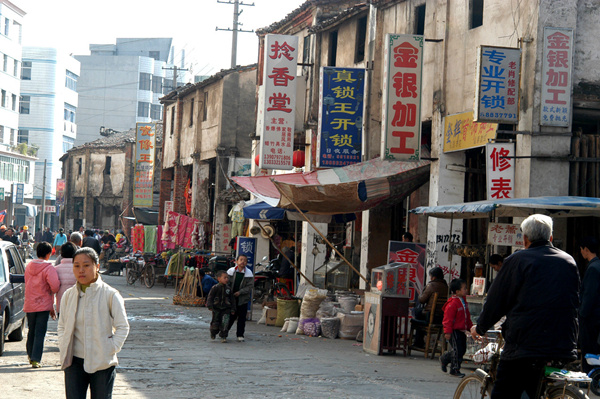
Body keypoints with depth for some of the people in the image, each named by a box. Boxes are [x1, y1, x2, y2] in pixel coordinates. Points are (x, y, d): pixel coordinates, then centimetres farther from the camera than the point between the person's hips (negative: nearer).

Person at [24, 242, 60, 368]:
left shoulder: (29, 266, 6)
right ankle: (35, 359, -8)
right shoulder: (48, 268, -12)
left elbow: (27, 284, 13)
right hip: (43, 304, -5)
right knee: (40, 333, -2)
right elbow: (55, 286, -25)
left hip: (29, 304, 5)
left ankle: (30, 355, 32)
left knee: (31, 331, 19)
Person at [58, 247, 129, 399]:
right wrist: (63, 348, 3)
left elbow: (122, 327, -1)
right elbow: (62, 326, 16)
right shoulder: (68, 295, 7)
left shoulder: (110, 295, -4)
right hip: (74, 362, 3)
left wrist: (111, 349, -10)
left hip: (102, 363, -3)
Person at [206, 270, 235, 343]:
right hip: (216, 308, -2)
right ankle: (213, 334, 32)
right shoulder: (215, 288, -6)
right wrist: (210, 306, -15)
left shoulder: (228, 288, 4)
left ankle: (223, 336, -1)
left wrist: (232, 309, 8)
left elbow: (231, 299, 11)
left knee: (225, 322, -11)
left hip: (226, 309, 2)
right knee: (215, 322, 5)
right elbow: (210, 297, -5)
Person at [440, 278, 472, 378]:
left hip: (461, 331, 9)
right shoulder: (452, 304, -18)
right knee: (457, 350, -7)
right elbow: (448, 319, -18)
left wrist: (471, 327, 23)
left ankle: (444, 359, 29)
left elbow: (467, 317, 24)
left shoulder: (463, 302, 12)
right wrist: (447, 332, -20)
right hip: (454, 331, -9)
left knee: (462, 349, 11)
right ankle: (455, 369, 6)